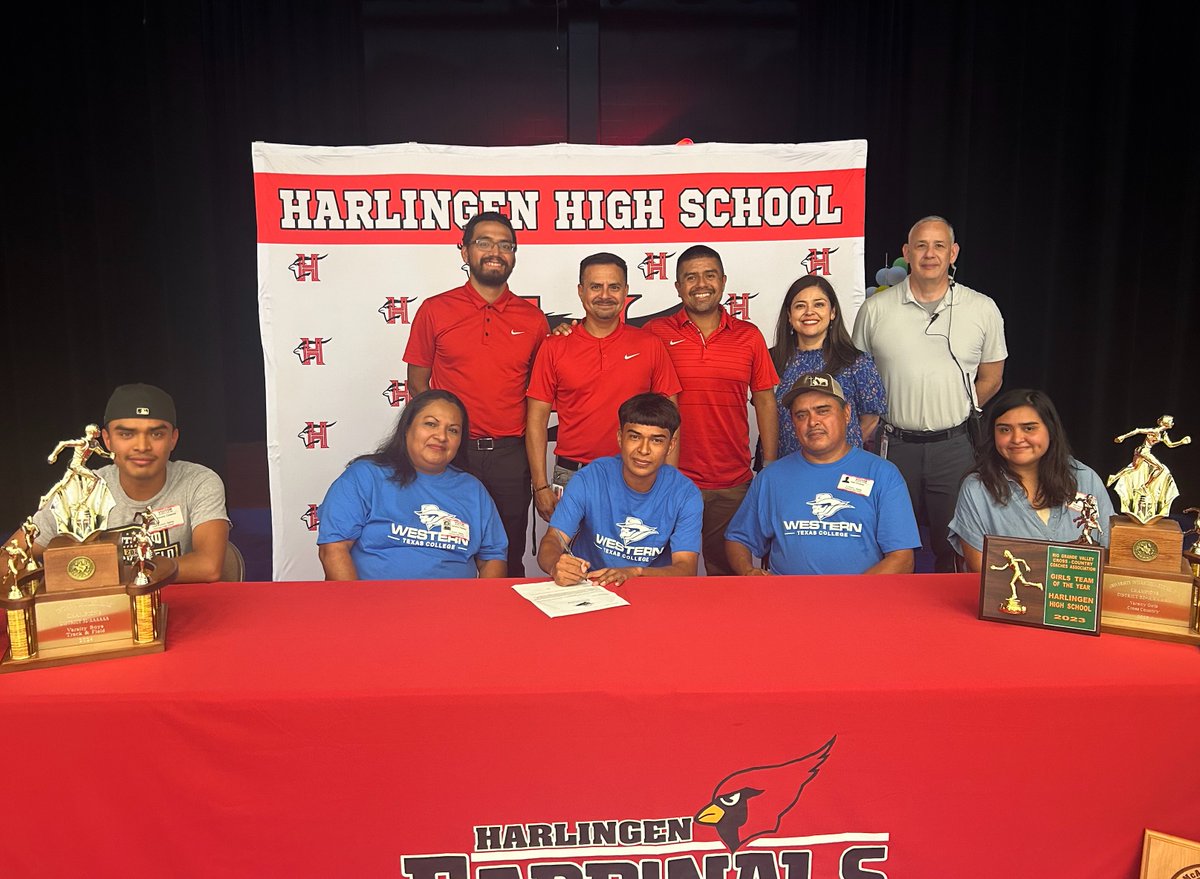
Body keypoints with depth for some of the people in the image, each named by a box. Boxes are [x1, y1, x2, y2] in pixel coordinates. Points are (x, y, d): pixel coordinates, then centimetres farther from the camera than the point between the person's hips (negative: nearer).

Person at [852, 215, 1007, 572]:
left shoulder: (983, 309, 4)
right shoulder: (875, 309, 3)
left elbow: (990, 379, 12)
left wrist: (956, 412, 2)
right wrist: (878, 424, 0)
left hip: (954, 446, 0)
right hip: (894, 445, 0)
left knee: (953, 546, 7)